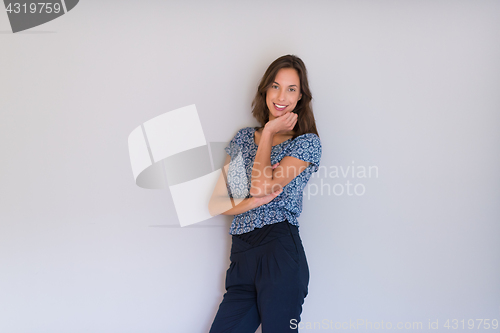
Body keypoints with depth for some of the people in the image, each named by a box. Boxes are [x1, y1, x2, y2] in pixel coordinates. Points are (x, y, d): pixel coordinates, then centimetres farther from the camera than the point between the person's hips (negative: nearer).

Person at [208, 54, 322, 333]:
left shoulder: (307, 143, 2)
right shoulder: (244, 138, 15)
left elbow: (261, 187, -13)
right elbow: (216, 204, 11)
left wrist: (269, 132, -2)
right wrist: (254, 202, -8)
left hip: (280, 254, -4)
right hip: (242, 258, 5)